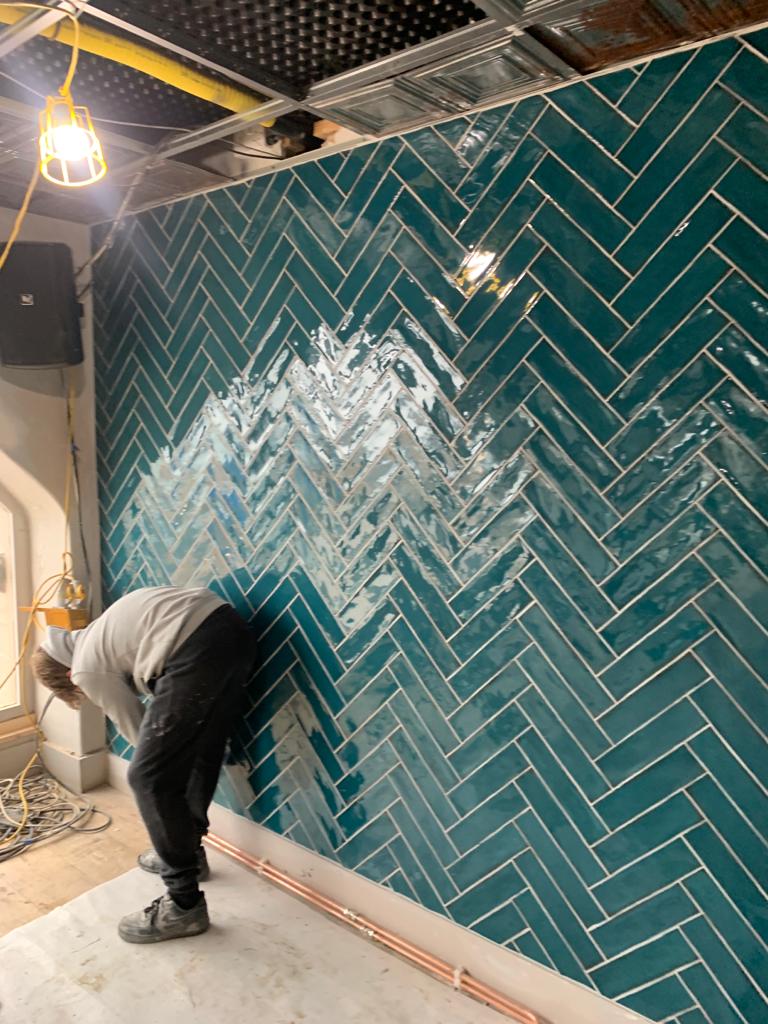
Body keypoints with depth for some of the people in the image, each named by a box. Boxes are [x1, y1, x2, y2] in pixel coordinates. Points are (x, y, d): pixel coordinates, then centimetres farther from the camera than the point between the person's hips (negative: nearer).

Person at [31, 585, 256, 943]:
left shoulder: (87, 669, 12)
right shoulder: (99, 634, 35)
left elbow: (137, 729, 21)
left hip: (197, 648, -9)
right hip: (232, 627, 10)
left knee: (148, 777, 4)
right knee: (201, 755, 26)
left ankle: (184, 904, 12)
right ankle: (187, 851, 46)